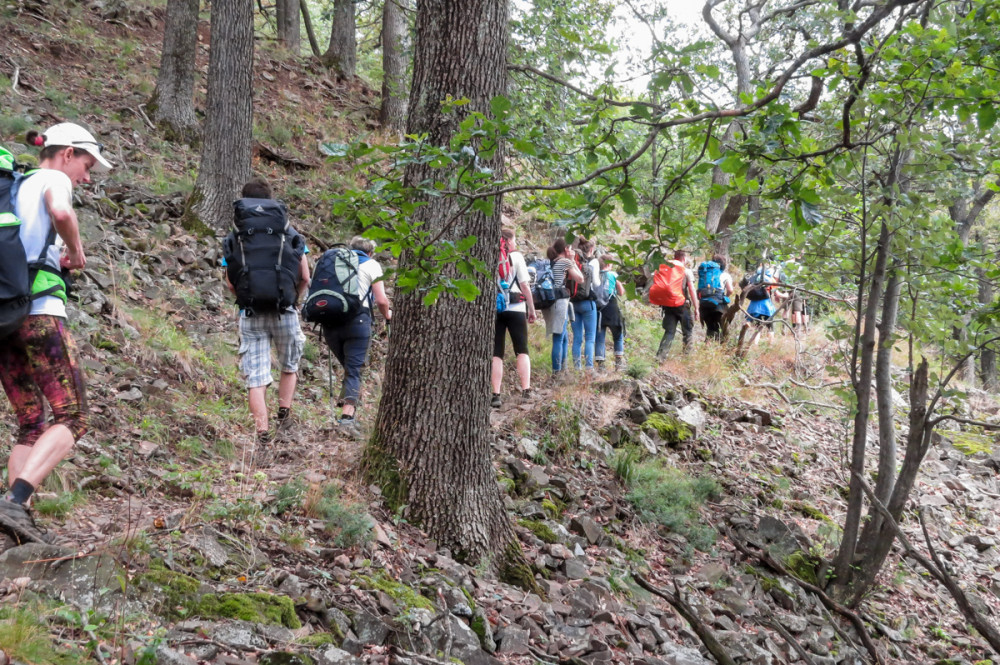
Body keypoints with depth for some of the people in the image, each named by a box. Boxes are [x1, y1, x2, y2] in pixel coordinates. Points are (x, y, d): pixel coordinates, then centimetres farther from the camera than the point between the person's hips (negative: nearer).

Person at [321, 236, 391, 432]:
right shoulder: (371, 264, 9)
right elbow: (381, 300, 0)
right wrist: (387, 314, 20)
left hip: (330, 320, 4)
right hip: (357, 320, -4)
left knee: (348, 367, 19)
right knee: (354, 370, -3)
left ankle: (350, 413, 15)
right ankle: (347, 415, -18)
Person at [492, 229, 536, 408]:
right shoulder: (516, 256, 2)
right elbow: (525, 285, -3)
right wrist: (532, 309, 4)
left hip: (493, 308, 2)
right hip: (515, 308, -2)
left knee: (496, 353, 3)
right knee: (522, 351, 6)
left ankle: (496, 395, -5)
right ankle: (526, 391, -5)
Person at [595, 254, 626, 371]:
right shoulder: (613, 275, 0)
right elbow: (621, 293, 6)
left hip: (597, 307, 2)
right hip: (611, 308, -2)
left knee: (599, 337, 6)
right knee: (618, 336, 13)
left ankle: (600, 363, 0)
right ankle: (619, 362, 8)